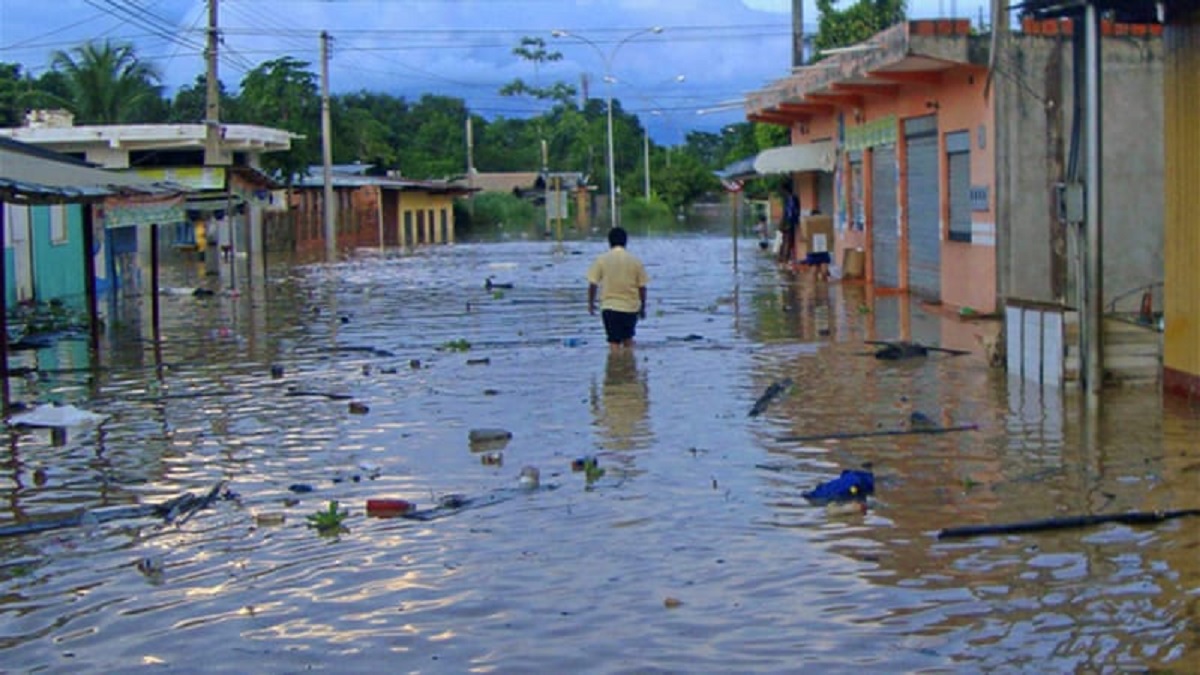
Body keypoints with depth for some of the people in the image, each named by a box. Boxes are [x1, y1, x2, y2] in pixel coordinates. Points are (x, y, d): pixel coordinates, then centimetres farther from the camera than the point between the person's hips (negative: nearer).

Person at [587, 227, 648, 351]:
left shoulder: (601, 259, -4)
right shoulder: (635, 261, -1)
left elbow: (593, 284, -4)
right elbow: (642, 287, 1)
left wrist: (591, 303, 10)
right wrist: (642, 307, 13)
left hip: (610, 307, -2)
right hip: (631, 308, 2)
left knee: (614, 341, 0)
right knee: (628, 338, 20)